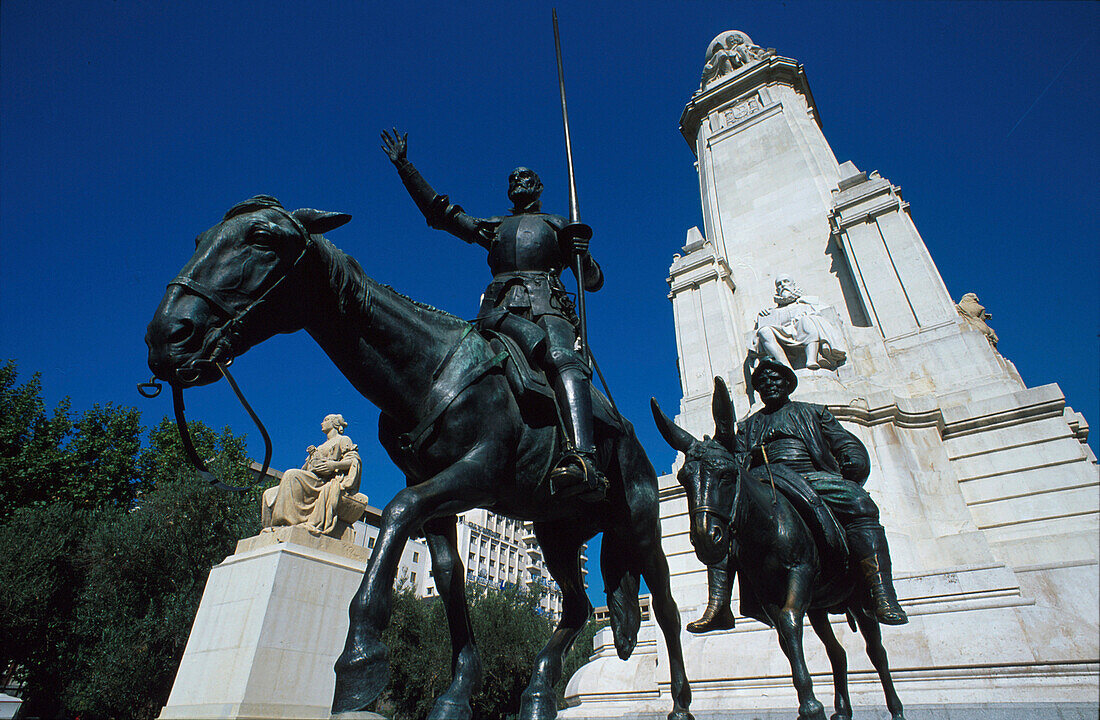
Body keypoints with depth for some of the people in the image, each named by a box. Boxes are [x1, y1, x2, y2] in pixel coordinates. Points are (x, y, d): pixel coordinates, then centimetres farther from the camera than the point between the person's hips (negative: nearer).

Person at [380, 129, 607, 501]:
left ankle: (583, 460, -54)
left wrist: (582, 253, 3)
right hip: (501, 307, 2)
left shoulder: (559, 226, 31)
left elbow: (594, 282, 24)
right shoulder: (492, 227, 37)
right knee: (540, 342, -37)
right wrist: (404, 166, 31)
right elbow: (438, 211, 34)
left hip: (547, 305, -1)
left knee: (563, 359, -35)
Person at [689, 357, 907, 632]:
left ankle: (883, 598, -31)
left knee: (860, 504, -32)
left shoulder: (813, 413, 23)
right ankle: (719, 607, -26)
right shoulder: (747, 426, 27)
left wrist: (852, 479, -8)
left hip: (814, 476, -1)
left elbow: (851, 448, 15)